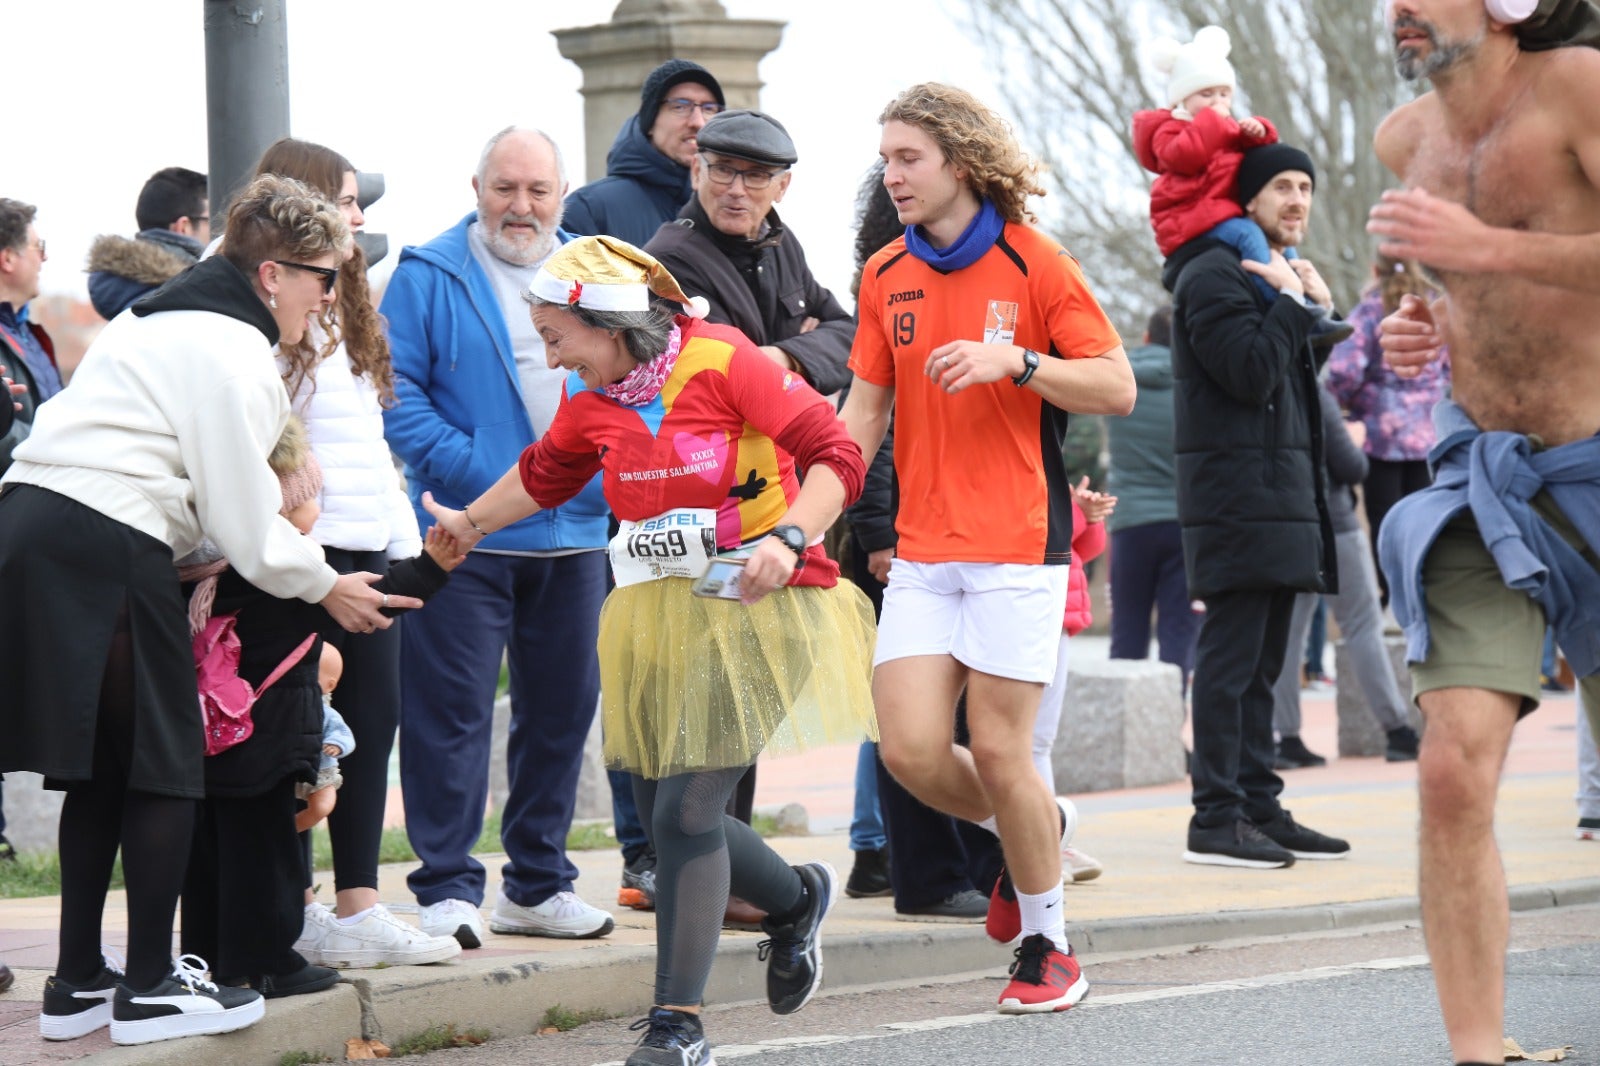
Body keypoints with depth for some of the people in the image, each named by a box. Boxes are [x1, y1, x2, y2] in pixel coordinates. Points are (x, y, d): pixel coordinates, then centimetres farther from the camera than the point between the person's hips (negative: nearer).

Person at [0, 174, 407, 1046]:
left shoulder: (158, 322, 23)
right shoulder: (233, 353, -8)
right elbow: (243, 518, -9)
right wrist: (325, 587, 5)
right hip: (107, 549, -10)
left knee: (101, 768, 15)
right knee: (163, 767, -1)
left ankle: (77, 982, 18)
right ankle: (150, 989, 2)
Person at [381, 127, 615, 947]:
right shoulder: (428, 277, -1)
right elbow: (395, 390, -8)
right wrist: (473, 471, -17)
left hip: (574, 535, 5)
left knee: (560, 711, 10)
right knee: (450, 711, -7)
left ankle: (537, 883, 21)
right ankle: (448, 889, -2)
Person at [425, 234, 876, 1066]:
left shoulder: (722, 364, -16)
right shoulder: (591, 396, 5)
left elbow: (834, 454, -17)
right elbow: (546, 474, 26)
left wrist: (787, 539, -30)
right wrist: (469, 523, 34)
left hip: (751, 608, -7)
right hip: (655, 614, 7)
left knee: (686, 814, -12)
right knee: (660, 813, 7)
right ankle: (795, 899, 36)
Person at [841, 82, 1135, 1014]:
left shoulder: (1034, 263, -5)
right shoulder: (886, 276, 11)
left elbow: (1118, 387, -6)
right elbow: (864, 412, 15)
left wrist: (1016, 360, -19)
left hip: (1017, 545, -5)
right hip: (922, 551, 5)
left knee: (998, 752, -5)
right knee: (911, 751, -6)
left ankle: (1048, 942, 14)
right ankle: (1037, 830, 24)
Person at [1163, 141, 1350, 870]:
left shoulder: (1281, 275, 22)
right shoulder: (1214, 276, -9)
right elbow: (1251, 373, -19)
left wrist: (1315, 307, 11)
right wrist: (1295, 303, -10)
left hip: (1280, 496, 10)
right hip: (1236, 500, -10)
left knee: (1260, 664, 11)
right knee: (1230, 659, -10)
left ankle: (1259, 808, 14)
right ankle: (1217, 818, -9)